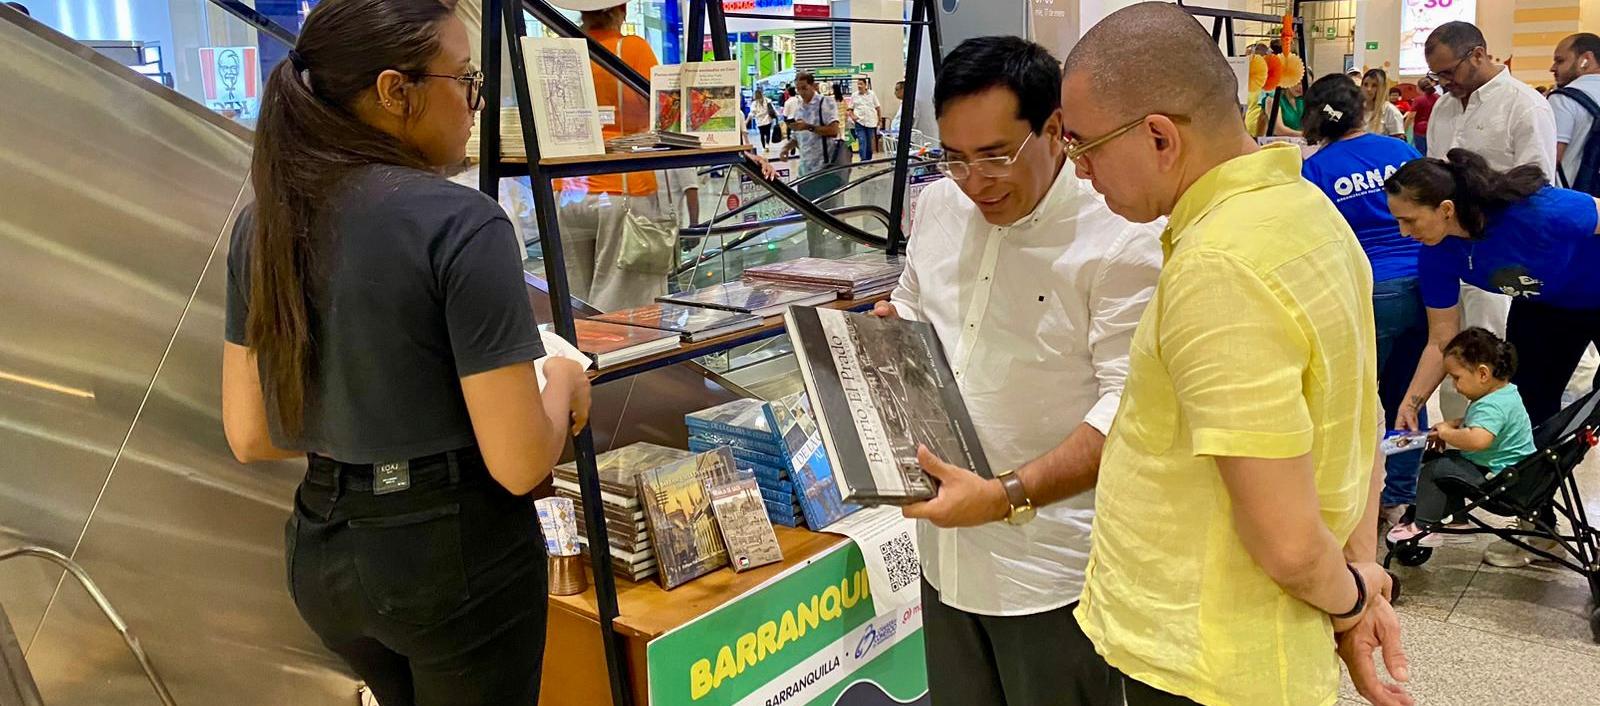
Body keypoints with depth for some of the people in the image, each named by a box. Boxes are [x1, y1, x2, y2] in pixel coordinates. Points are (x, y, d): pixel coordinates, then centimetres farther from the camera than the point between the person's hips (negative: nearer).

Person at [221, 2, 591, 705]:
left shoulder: (263, 222, -1)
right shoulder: (461, 224, -21)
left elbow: (250, 435, 5)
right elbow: (519, 463, -21)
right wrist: (563, 383, -2)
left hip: (323, 553, 6)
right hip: (457, 556, -6)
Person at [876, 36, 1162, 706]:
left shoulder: (1122, 237, -17)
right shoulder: (938, 205, 4)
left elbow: (1130, 406, -21)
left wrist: (1008, 497, -29)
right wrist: (889, 325, 0)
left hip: (1053, 571, -6)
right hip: (945, 550, 6)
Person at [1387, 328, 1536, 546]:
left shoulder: (1492, 406, -27)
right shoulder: (1506, 393, 7)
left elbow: (1478, 439, -45)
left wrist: (1447, 434, -27)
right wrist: (1453, 425, 11)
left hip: (1496, 476, -11)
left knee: (1434, 469, -11)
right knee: (1448, 459, 23)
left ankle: (1423, 527, -3)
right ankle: (1457, 518, 28)